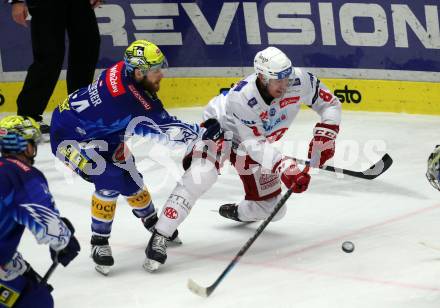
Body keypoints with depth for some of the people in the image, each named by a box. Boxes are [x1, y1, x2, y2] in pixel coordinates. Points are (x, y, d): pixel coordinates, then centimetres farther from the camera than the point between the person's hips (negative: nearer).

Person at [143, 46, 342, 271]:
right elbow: (254, 145, -36)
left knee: (273, 209, 6)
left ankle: (237, 212, 42)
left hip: (259, 139, 6)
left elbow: (330, 103, -12)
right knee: (201, 176, -33)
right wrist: (284, 167, -48)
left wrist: (324, 135, -27)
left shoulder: (299, 81, -28)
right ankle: (159, 237, -29)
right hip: (220, 128, -6)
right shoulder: (241, 98, -39)